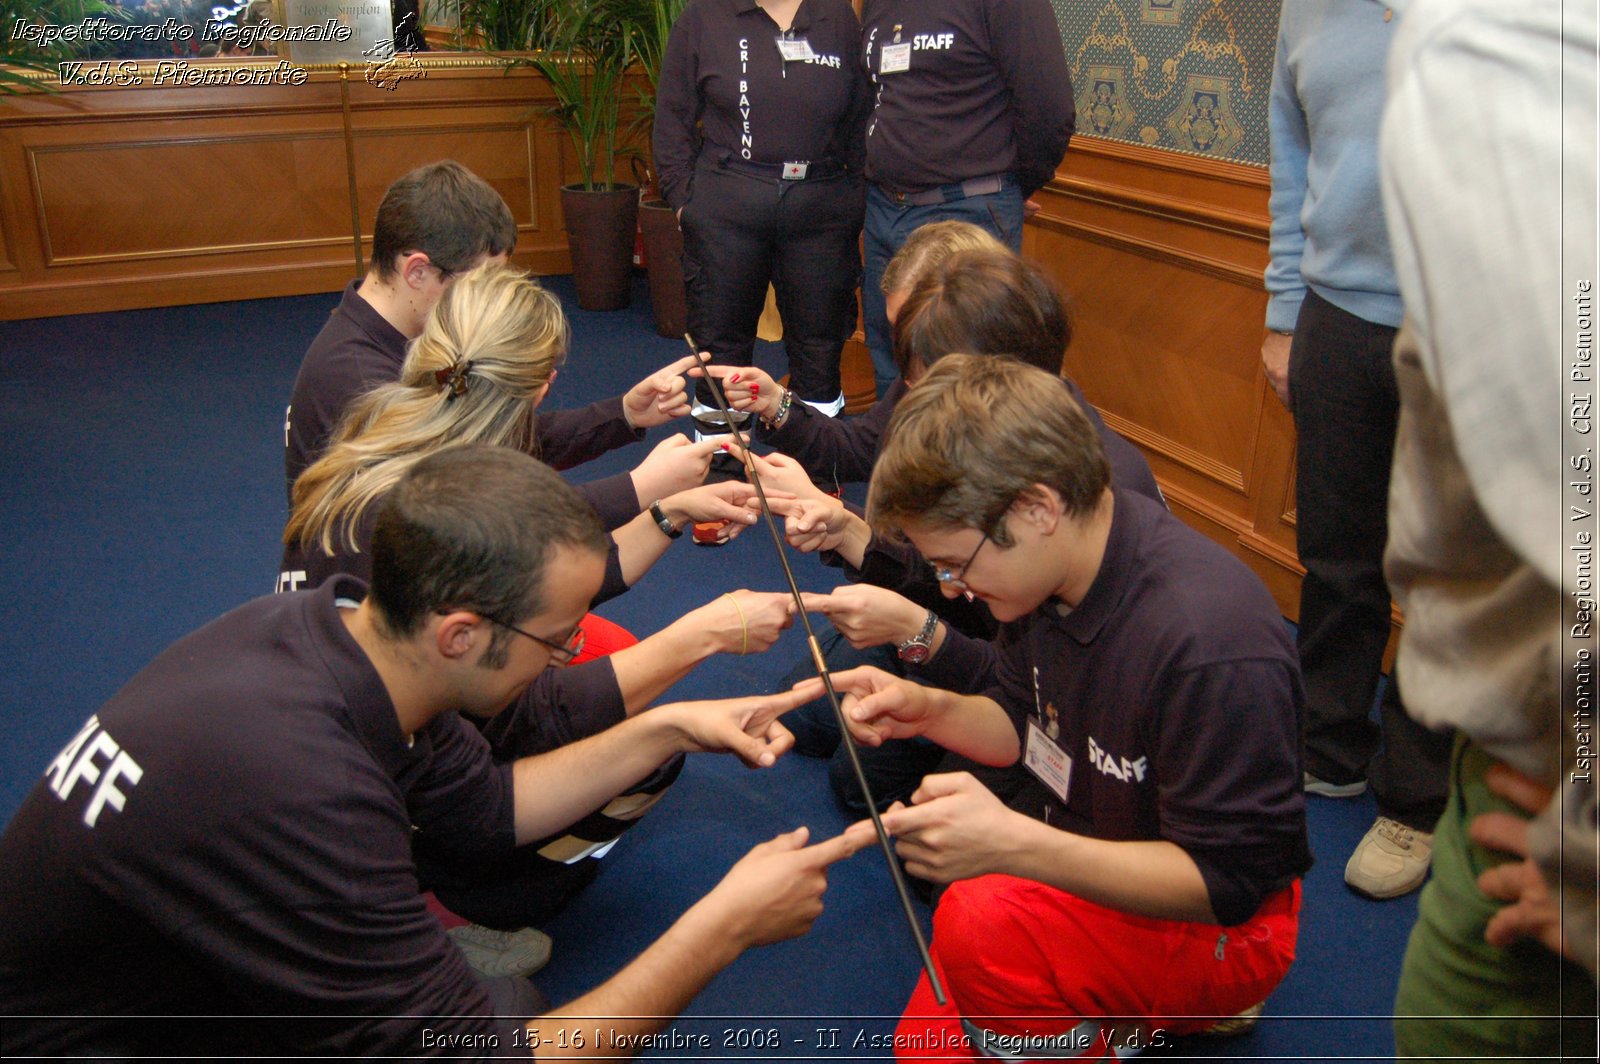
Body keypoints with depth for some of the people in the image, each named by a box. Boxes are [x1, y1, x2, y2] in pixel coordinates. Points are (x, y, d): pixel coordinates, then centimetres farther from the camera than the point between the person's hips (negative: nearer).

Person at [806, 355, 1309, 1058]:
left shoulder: (1214, 644, -34)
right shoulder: (1049, 566, -9)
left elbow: (1227, 884, -27)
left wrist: (1016, 845, -39)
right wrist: (932, 711, -15)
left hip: (1218, 922, -7)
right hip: (1079, 867, 8)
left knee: (984, 918, -33)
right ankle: (1161, 1005, 21)